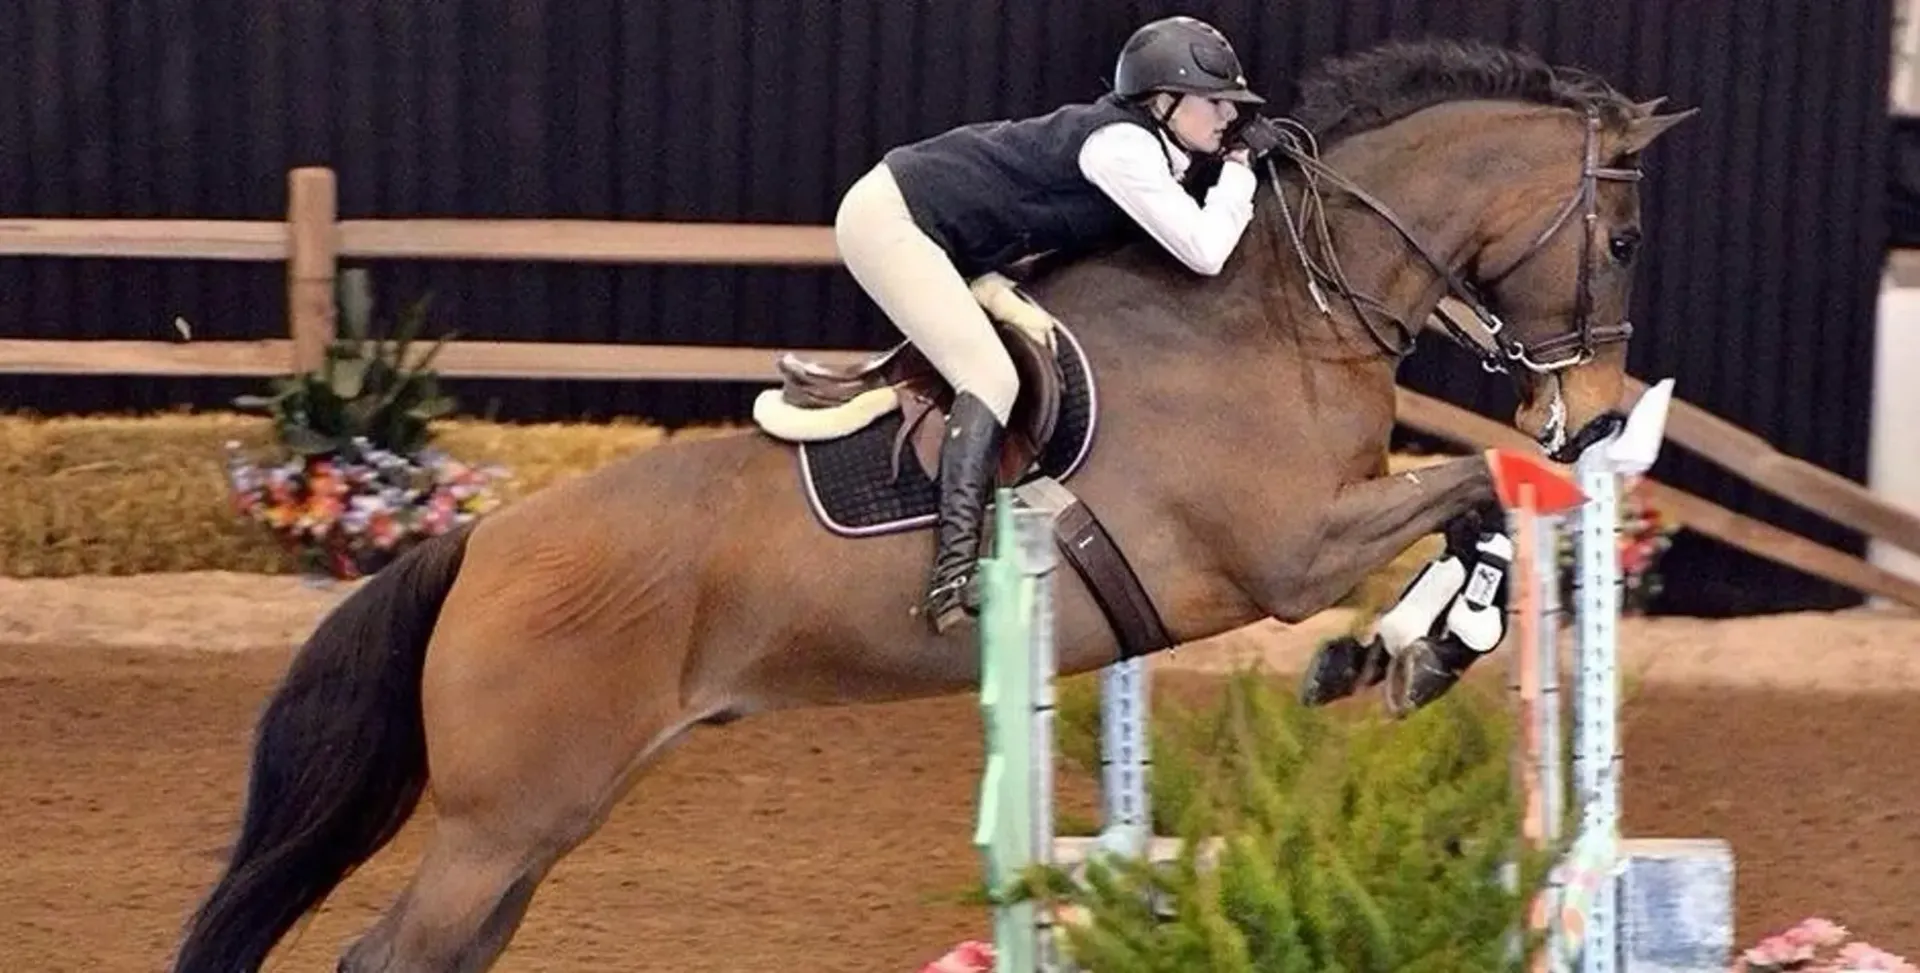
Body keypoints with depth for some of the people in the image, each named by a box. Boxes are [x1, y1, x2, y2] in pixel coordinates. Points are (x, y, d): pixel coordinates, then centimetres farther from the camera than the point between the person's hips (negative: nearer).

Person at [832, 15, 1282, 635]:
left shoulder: (1143, 144, 9)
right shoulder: (1121, 147, -19)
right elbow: (1205, 252, -23)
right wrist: (1239, 172, -8)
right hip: (889, 219, -10)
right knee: (992, 376, -19)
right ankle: (955, 571, -27)